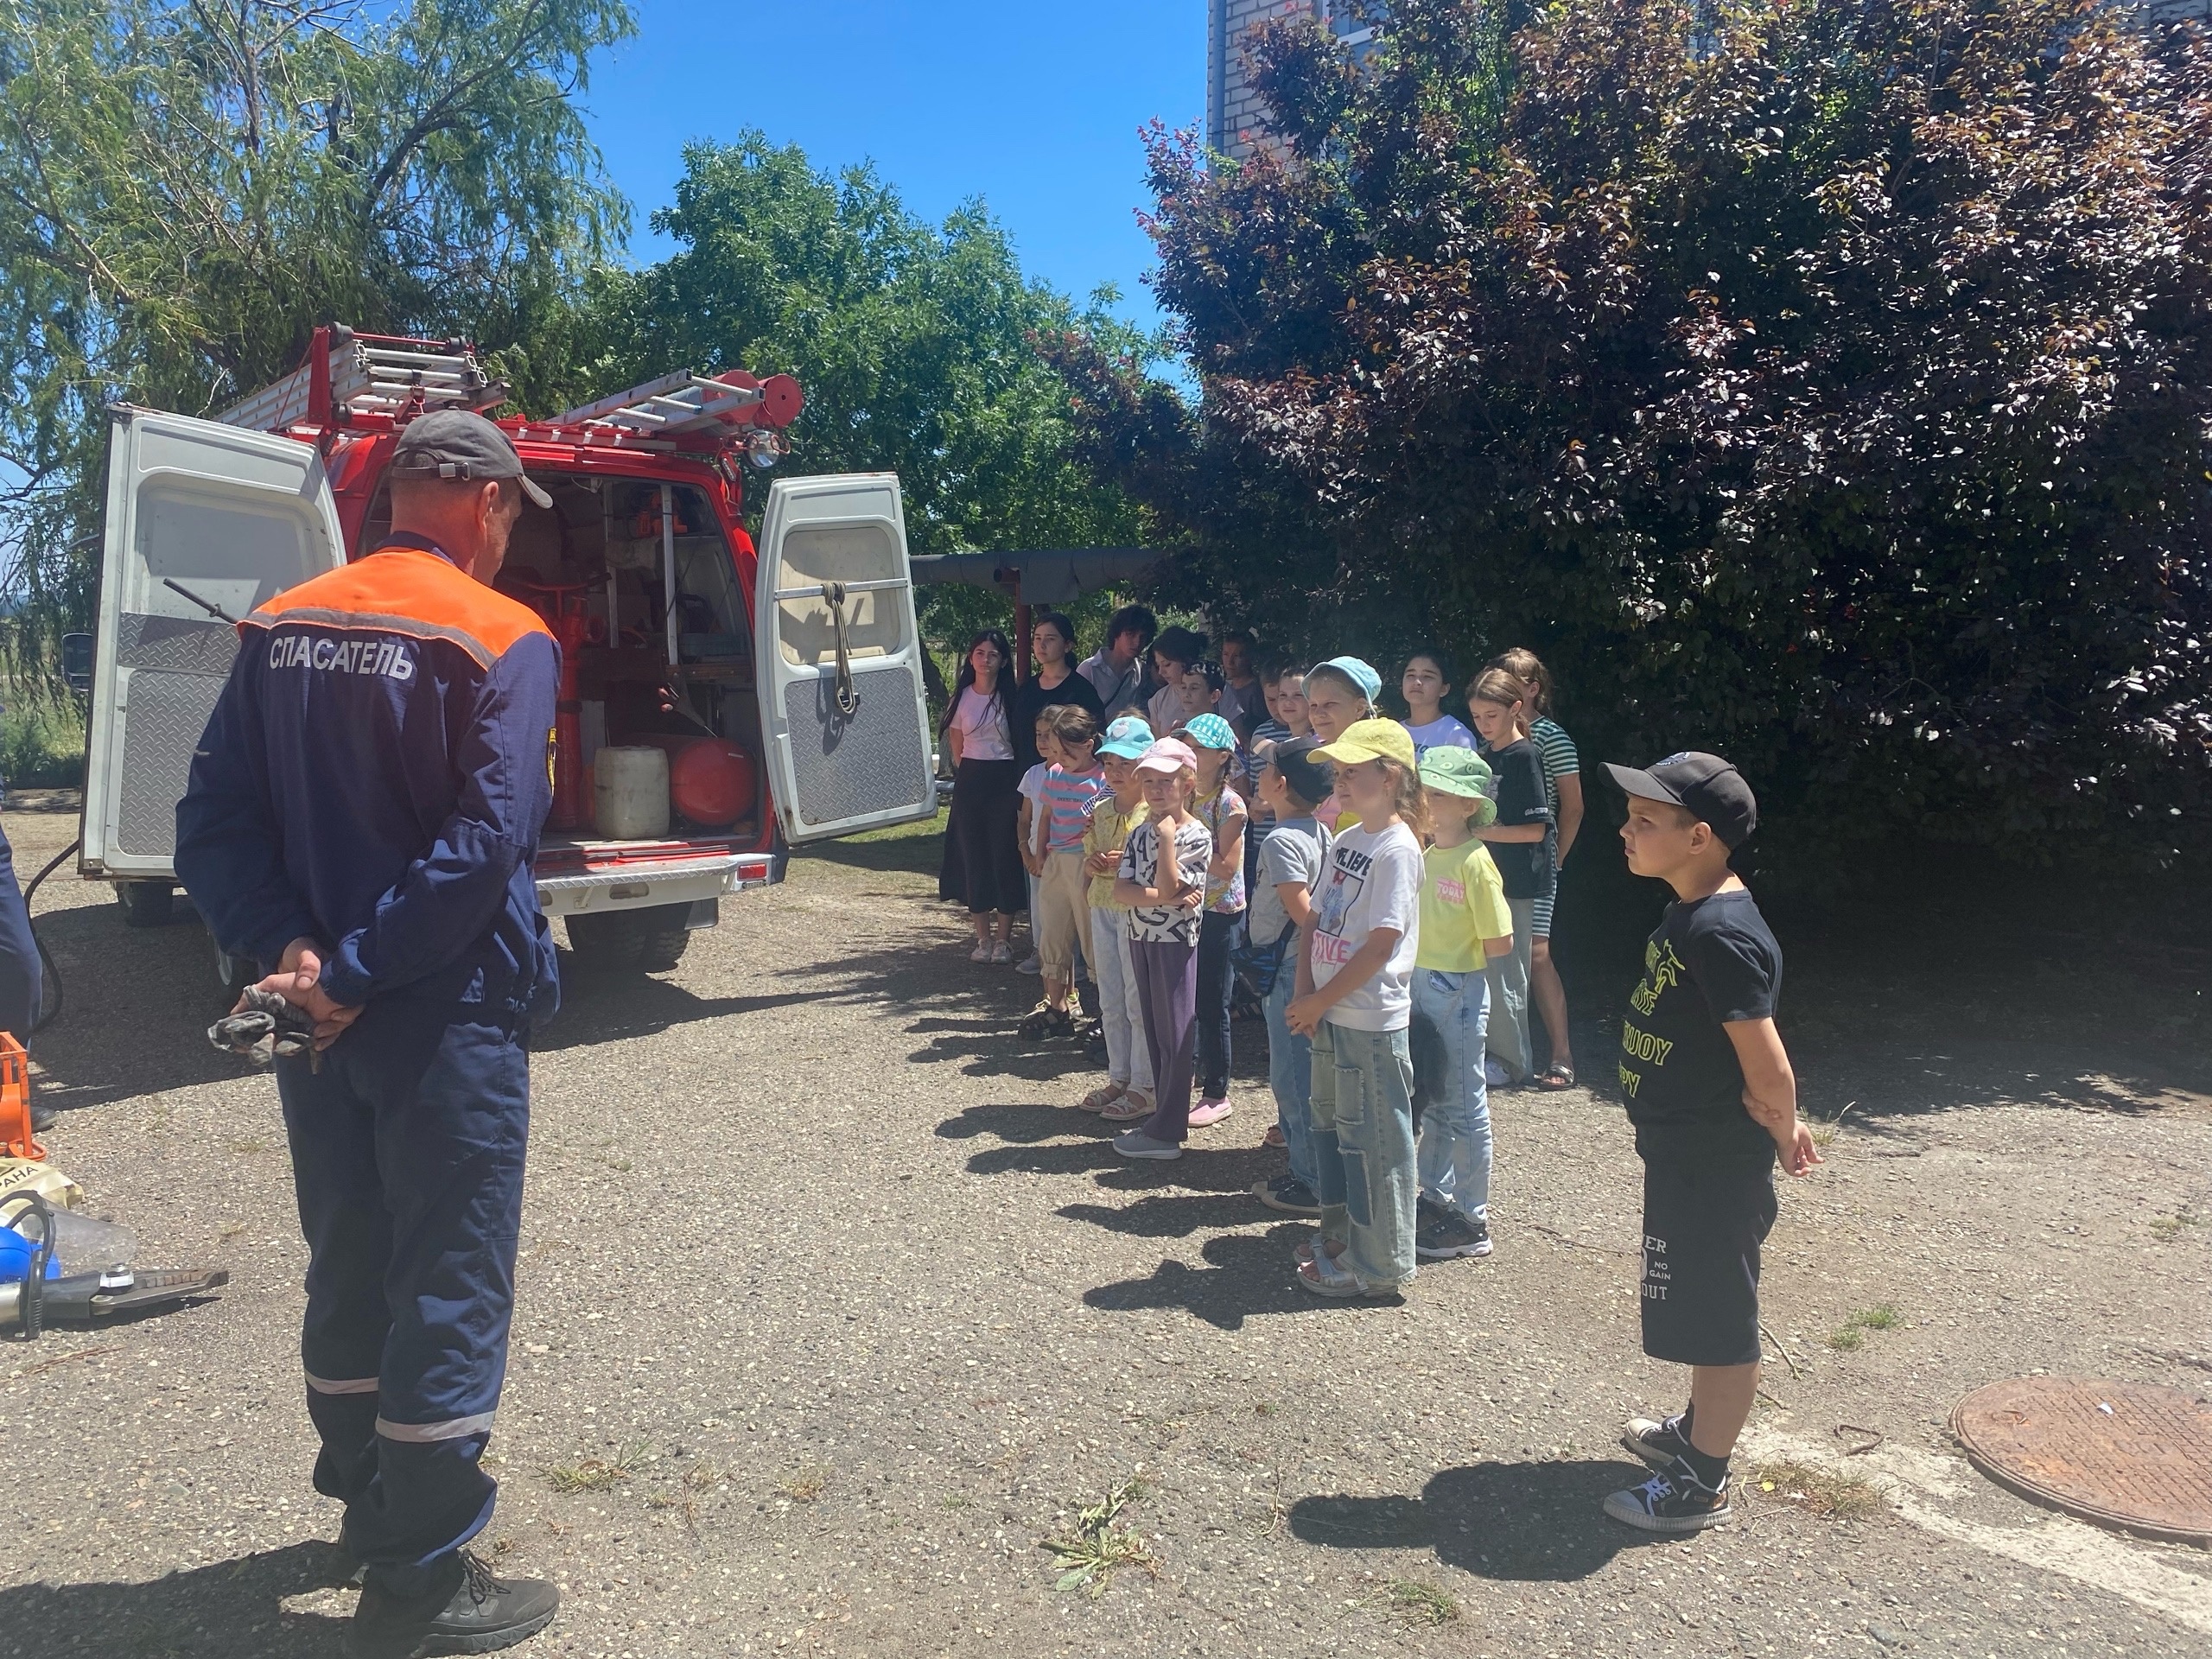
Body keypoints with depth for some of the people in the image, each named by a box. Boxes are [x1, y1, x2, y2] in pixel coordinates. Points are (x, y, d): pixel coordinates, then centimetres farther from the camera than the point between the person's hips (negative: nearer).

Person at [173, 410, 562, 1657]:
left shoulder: (281, 629, 8)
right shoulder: (502, 640, -12)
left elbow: (215, 817, 0)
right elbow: (486, 842, -23)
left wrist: (289, 950, -9)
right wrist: (358, 972, -18)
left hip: (321, 1018, 7)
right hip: (447, 1024, -7)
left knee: (351, 1270, 21)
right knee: (449, 1291, 5)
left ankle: (371, 1504, 40)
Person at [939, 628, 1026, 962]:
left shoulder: (1010, 698, -1)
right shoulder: (962, 697, 6)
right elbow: (957, 746, 15)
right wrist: (967, 774, 11)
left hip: (1005, 780, -3)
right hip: (969, 782, 3)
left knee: (1005, 856, -2)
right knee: (973, 857, 4)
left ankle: (1003, 939, 8)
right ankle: (983, 938, 13)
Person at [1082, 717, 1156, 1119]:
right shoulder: (1099, 810, 9)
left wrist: (1129, 865, -24)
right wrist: (1092, 862, -4)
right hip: (1103, 909, 7)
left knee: (1140, 1003, 0)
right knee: (1111, 1003, 14)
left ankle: (1144, 1088, 11)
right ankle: (1119, 1078, 27)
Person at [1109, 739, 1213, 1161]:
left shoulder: (1195, 836, -11)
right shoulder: (1140, 833, 7)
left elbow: (1168, 888, -22)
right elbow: (1121, 889, -3)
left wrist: (1167, 835, -19)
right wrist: (1165, 898, -18)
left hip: (1175, 942, -7)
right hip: (1141, 940, 7)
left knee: (1175, 1036, 0)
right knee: (1154, 1033, 13)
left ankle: (1165, 1133, 6)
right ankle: (1165, 1116, 24)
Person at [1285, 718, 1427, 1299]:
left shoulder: (1397, 848, -16)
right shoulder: (1345, 841, 10)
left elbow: (1380, 946, -20)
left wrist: (1319, 1002, -16)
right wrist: (1305, 993, -1)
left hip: (1371, 1019, -9)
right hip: (1330, 1013, 9)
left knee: (1371, 1138, 1)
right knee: (1331, 1124, 20)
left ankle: (1379, 1265, 14)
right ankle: (1340, 1236, 36)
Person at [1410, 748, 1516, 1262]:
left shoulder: (1475, 862, -17)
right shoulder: (1427, 855, 7)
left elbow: (1500, 943, -17)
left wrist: (1456, 963, -6)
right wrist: (1429, 961, 3)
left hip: (1460, 994, -8)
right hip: (1423, 988, 8)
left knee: (1464, 1107, 2)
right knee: (1433, 1103, 18)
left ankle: (1471, 1222, 13)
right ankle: (1436, 1198, 31)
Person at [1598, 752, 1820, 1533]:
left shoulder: (1720, 933, -28)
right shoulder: (1691, 914, 5)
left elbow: (1768, 1068, -27)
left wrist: (1781, 1135, -9)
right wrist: (1778, 1123, 13)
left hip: (1714, 1169, -10)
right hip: (1684, 1155, 10)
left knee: (1718, 1322, 7)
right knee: (1704, 1313, 25)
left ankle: (1701, 1482, 22)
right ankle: (1698, 1430, 44)